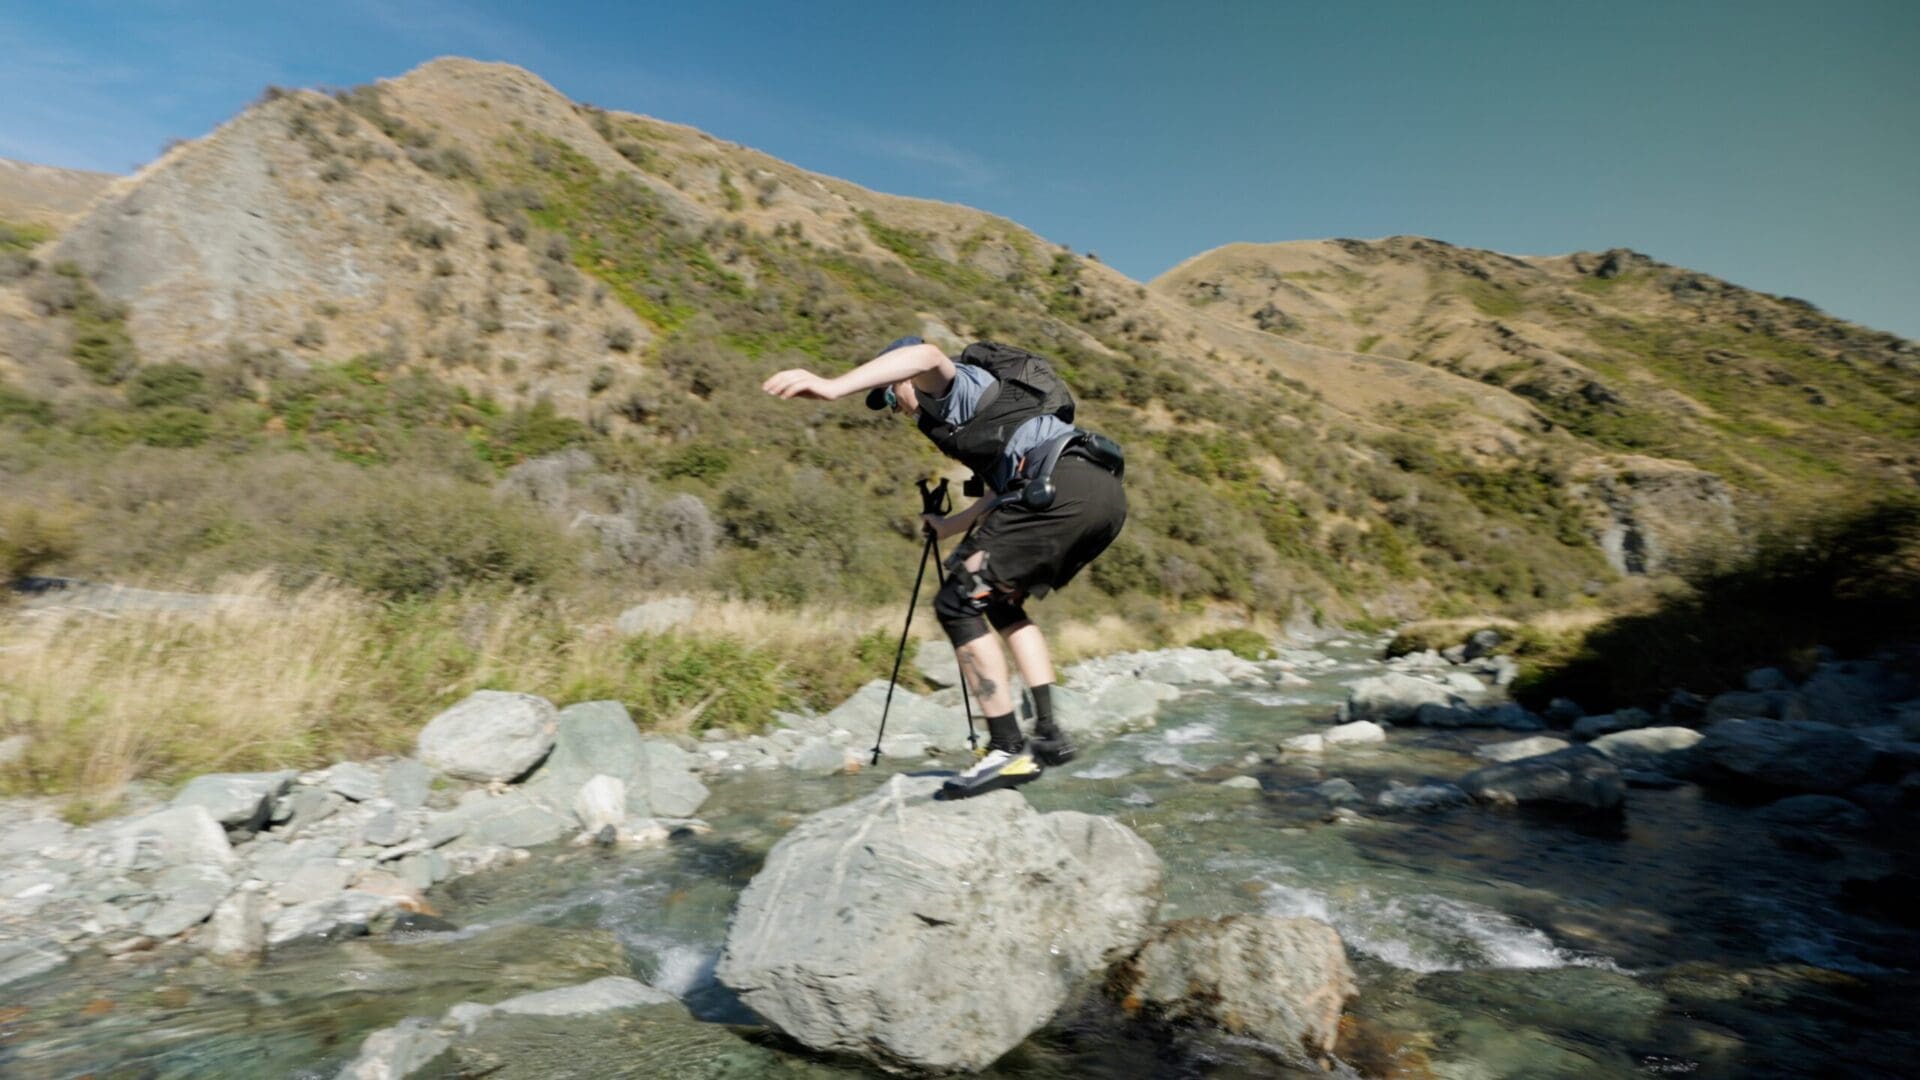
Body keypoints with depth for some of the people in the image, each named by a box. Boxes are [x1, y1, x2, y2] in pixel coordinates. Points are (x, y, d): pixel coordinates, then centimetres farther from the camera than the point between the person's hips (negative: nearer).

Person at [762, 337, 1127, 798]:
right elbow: (1002, 492, 44)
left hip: (1063, 487, -10)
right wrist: (952, 525, 55)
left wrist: (832, 386, -28)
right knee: (1001, 601, 23)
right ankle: (1048, 733, 15)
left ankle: (1009, 750, -5)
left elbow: (926, 357, -18)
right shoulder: (978, 414, 35)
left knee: (957, 603, -6)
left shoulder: (952, 387, 9)